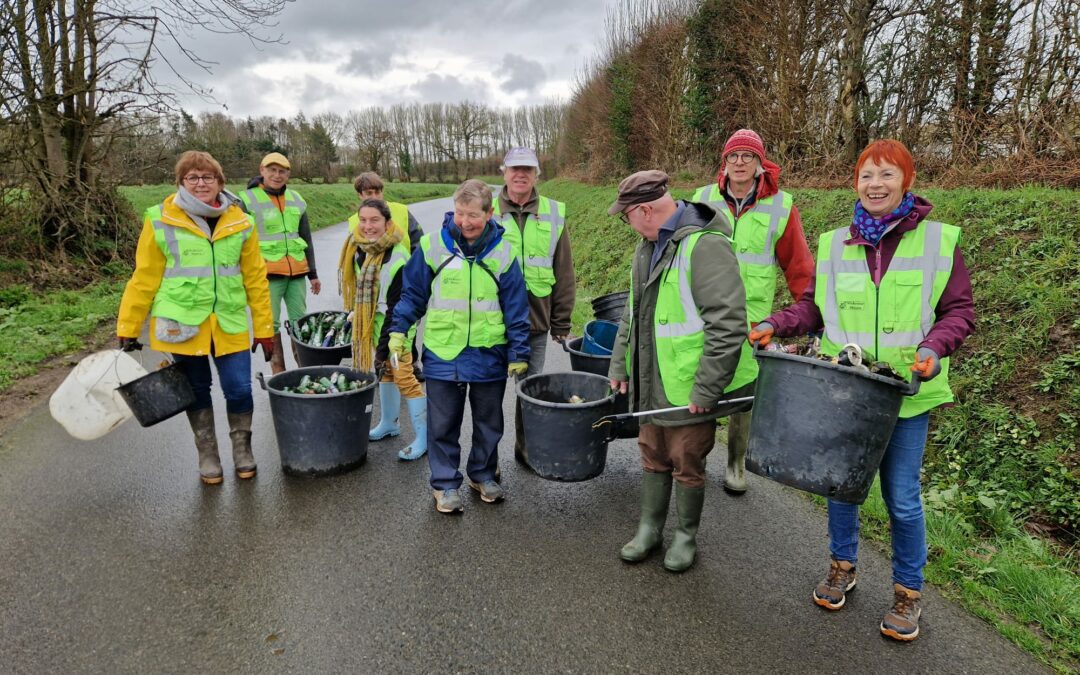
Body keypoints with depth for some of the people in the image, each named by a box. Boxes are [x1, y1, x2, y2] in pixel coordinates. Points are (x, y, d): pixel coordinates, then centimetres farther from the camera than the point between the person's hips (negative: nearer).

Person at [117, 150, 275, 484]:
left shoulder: (240, 223, 2)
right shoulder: (160, 221, -3)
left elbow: (255, 279, 5)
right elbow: (144, 280, 0)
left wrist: (264, 328, 4)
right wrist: (128, 330, 2)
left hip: (229, 324, 1)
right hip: (182, 325, -1)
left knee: (239, 390, 0)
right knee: (196, 392, 10)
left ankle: (242, 449, 25)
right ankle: (207, 455, 29)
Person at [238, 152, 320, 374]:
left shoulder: (296, 200, 13)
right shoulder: (247, 199, -1)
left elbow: (306, 239, 20)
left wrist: (313, 273, 18)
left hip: (296, 272, 4)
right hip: (266, 272, -4)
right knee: (271, 324, 0)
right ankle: (278, 373, 8)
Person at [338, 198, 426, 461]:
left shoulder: (397, 258, -24)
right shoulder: (359, 249, -2)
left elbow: (396, 307, -24)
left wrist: (385, 344, -23)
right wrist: (354, 316, 21)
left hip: (396, 326, -8)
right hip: (372, 322, 8)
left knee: (403, 376, -8)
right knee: (385, 372, 19)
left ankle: (424, 436, 2)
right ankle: (389, 423, 35)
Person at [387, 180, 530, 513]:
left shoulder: (503, 252, -4)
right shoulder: (432, 245, -6)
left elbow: (516, 308, 0)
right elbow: (413, 293, 5)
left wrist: (519, 354, -1)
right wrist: (398, 330, -1)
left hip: (489, 354, 1)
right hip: (442, 352, -1)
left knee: (489, 423, 16)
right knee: (443, 424, 9)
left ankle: (483, 475, 36)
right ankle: (445, 483, 25)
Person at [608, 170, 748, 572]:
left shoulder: (705, 245, -20)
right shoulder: (648, 245, 9)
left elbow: (728, 325, -24)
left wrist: (707, 389, -22)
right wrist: (620, 365, 16)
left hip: (688, 388, -8)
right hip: (651, 384, 8)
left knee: (687, 464, 10)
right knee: (654, 458, 20)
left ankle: (687, 536, 31)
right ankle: (650, 528, 37)